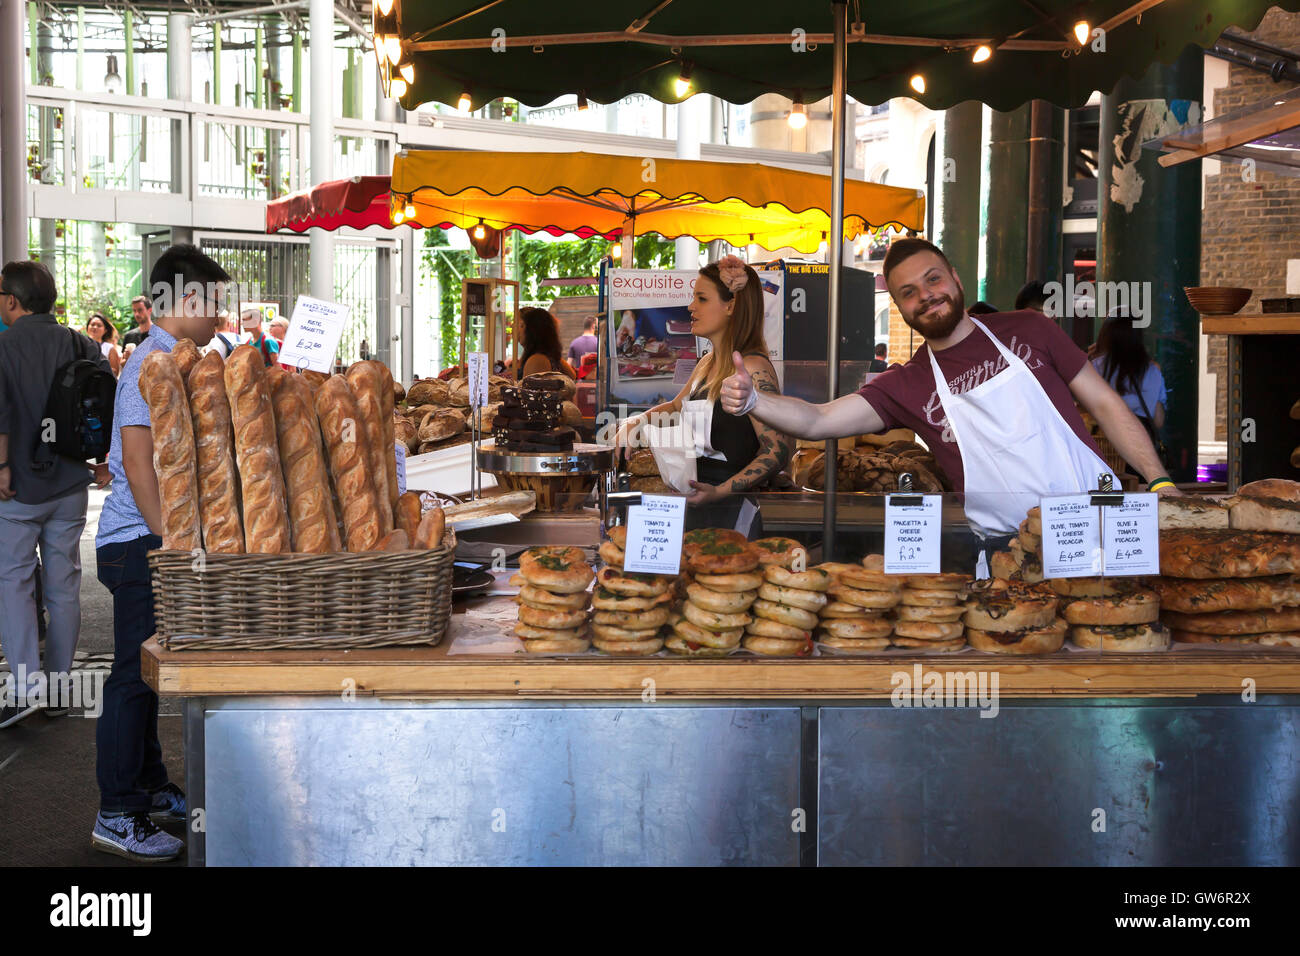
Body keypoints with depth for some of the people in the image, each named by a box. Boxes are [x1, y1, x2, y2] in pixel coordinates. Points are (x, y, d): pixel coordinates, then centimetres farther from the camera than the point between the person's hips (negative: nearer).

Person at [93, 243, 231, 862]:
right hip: (140, 543, -10)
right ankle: (118, 817, 2)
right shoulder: (152, 364, -16)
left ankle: (149, 788, 29)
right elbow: (138, 463, -22)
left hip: (160, 539, 10)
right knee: (134, 673, -4)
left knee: (147, 670, 17)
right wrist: (169, 543, -22)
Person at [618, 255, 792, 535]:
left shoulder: (752, 368, -14)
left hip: (730, 514, -8)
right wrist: (638, 422, 11)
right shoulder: (706, 365, 13)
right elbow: (677, 406, 33)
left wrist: (720, 491, -26)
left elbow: (780, 449, -19)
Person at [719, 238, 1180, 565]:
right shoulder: (905, 385, 9)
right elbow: (817, 420, -2)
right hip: (1005, 544, 0)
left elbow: (1105, 404, 13)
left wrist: (1159, 482, 2)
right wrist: (752, 400, -22)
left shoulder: (1027, 330, 11)